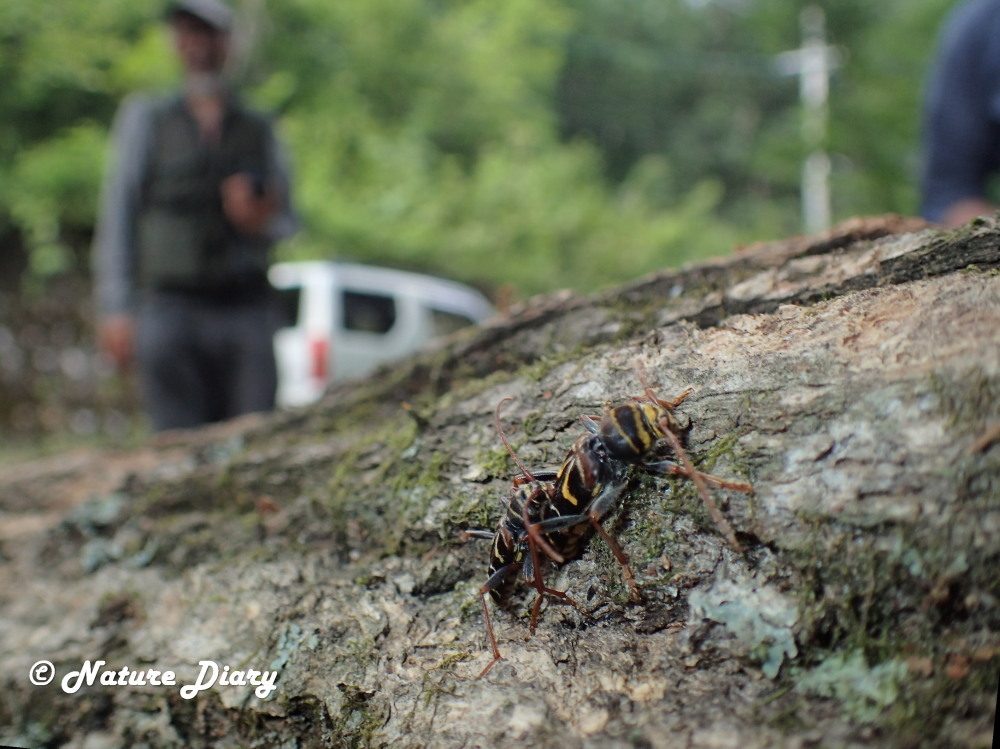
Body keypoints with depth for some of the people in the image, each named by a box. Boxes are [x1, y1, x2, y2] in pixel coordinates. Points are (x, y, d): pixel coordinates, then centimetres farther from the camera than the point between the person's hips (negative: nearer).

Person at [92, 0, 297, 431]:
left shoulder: (259, 130, 15)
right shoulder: (148, 118, 12)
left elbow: (286, 222, 18)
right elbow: (117, 214, 7)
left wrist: (261, 220, -7)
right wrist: (116, 309, -1)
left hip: (246, 312, 1)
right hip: (171, 310, -1)